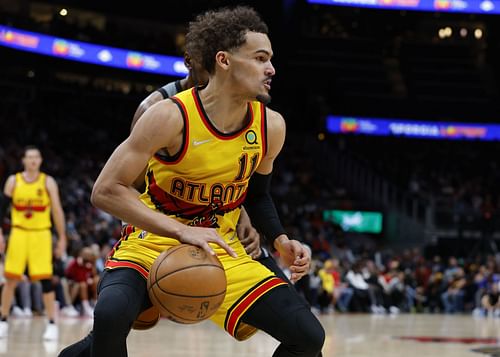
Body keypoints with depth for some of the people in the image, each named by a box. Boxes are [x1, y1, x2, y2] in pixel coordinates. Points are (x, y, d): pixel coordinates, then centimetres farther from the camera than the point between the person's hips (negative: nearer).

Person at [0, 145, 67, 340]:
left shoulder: (48, 182, -1)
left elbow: (57, 211, -1)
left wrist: (62, 238, -4)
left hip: (41, 234, -1)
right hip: (19, 233, 1)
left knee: (45, 278, -8)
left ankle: (52, 324, -3)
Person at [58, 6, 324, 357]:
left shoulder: (271, 126, -4)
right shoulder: (172, 116, -20)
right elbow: (106, 190, -20)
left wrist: (281, 241, -3)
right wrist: (182, 231, -29)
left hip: (223, 251, 5)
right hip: (155, 242, -5)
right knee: (112, 314, -37)